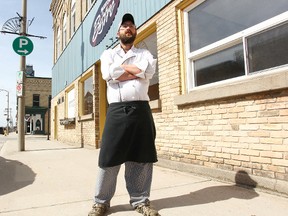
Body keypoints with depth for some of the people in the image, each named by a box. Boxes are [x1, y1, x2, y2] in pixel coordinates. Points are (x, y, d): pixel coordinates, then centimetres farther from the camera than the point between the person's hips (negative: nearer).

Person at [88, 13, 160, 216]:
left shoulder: (145, 53, 19)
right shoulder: (108, 53, 18)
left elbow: (148, 71, -5)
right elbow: (109, 74, -5)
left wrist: (122, 67, -1)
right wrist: (136, 71, -1)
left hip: (141, 110, 1)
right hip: (116, 110, -1)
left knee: (142, 157, 5)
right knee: (109, 157, 2)